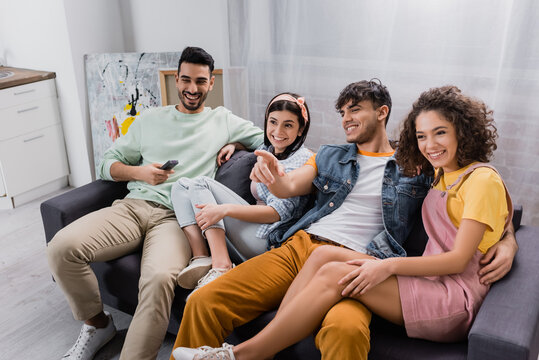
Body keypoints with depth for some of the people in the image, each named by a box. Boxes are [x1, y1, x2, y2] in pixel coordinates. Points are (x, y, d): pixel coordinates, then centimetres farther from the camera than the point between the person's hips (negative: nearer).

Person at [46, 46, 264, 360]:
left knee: (159, 278, -37)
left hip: (177, 217, -3)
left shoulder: (224, 121, 17)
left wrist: (233, 143, 2)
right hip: (133, 206, 4)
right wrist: (139, 172, 1)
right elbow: (108, 164, 21)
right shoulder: (150, 119, 22)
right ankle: (98, 324, 5)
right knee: (62, 246, -21)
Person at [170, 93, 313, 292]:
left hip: (267, 239, -9)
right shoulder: (268, 148, 17)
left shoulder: (302, 159, -9)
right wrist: (233, 144, 22)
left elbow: (279, 212, -19)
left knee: (200, 184, -14)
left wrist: (225, 209, -27)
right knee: (181, 185, 4)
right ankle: (200, 257, -16)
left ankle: (221, 264, -27)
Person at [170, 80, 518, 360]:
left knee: (346, 329, -39)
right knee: (205, 302, -15)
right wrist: (272, 176, -16)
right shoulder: (331, 155, 24)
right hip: (299, 246, 3)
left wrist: (507, 240, -5)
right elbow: (291, 186, 9)